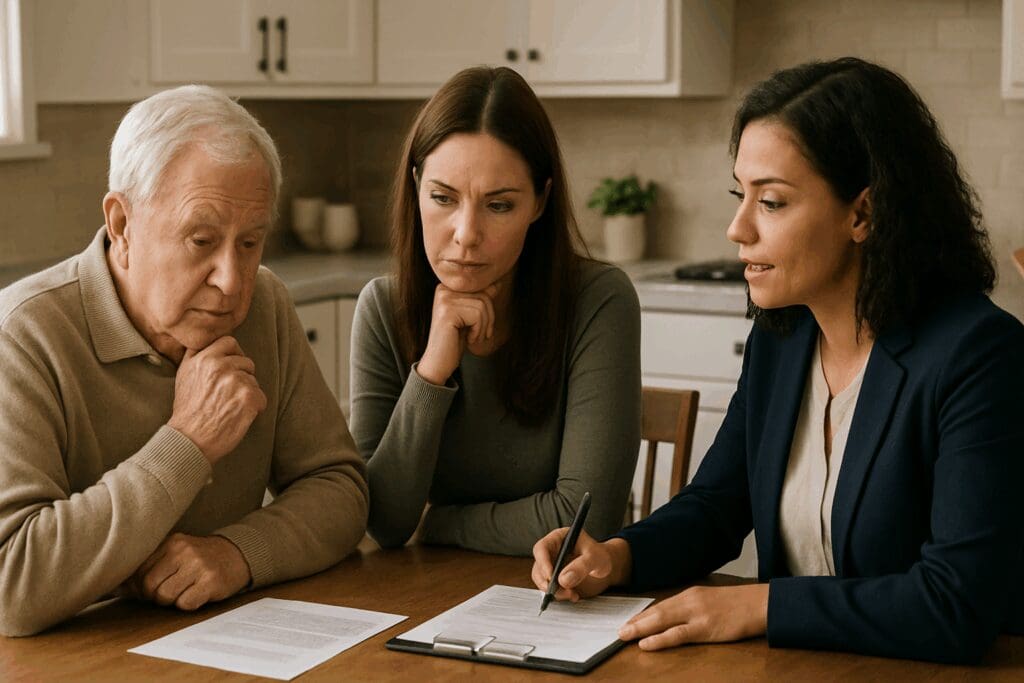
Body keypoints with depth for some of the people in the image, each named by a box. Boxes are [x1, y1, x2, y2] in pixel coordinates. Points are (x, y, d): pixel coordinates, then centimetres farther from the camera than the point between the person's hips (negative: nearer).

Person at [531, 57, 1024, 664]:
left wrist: (757, 606, -20)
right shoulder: (779, 336, 5)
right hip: (795, 664, 5)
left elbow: (959, 608, -22)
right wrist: (617, 557, -3)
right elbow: (716, 506, 15)